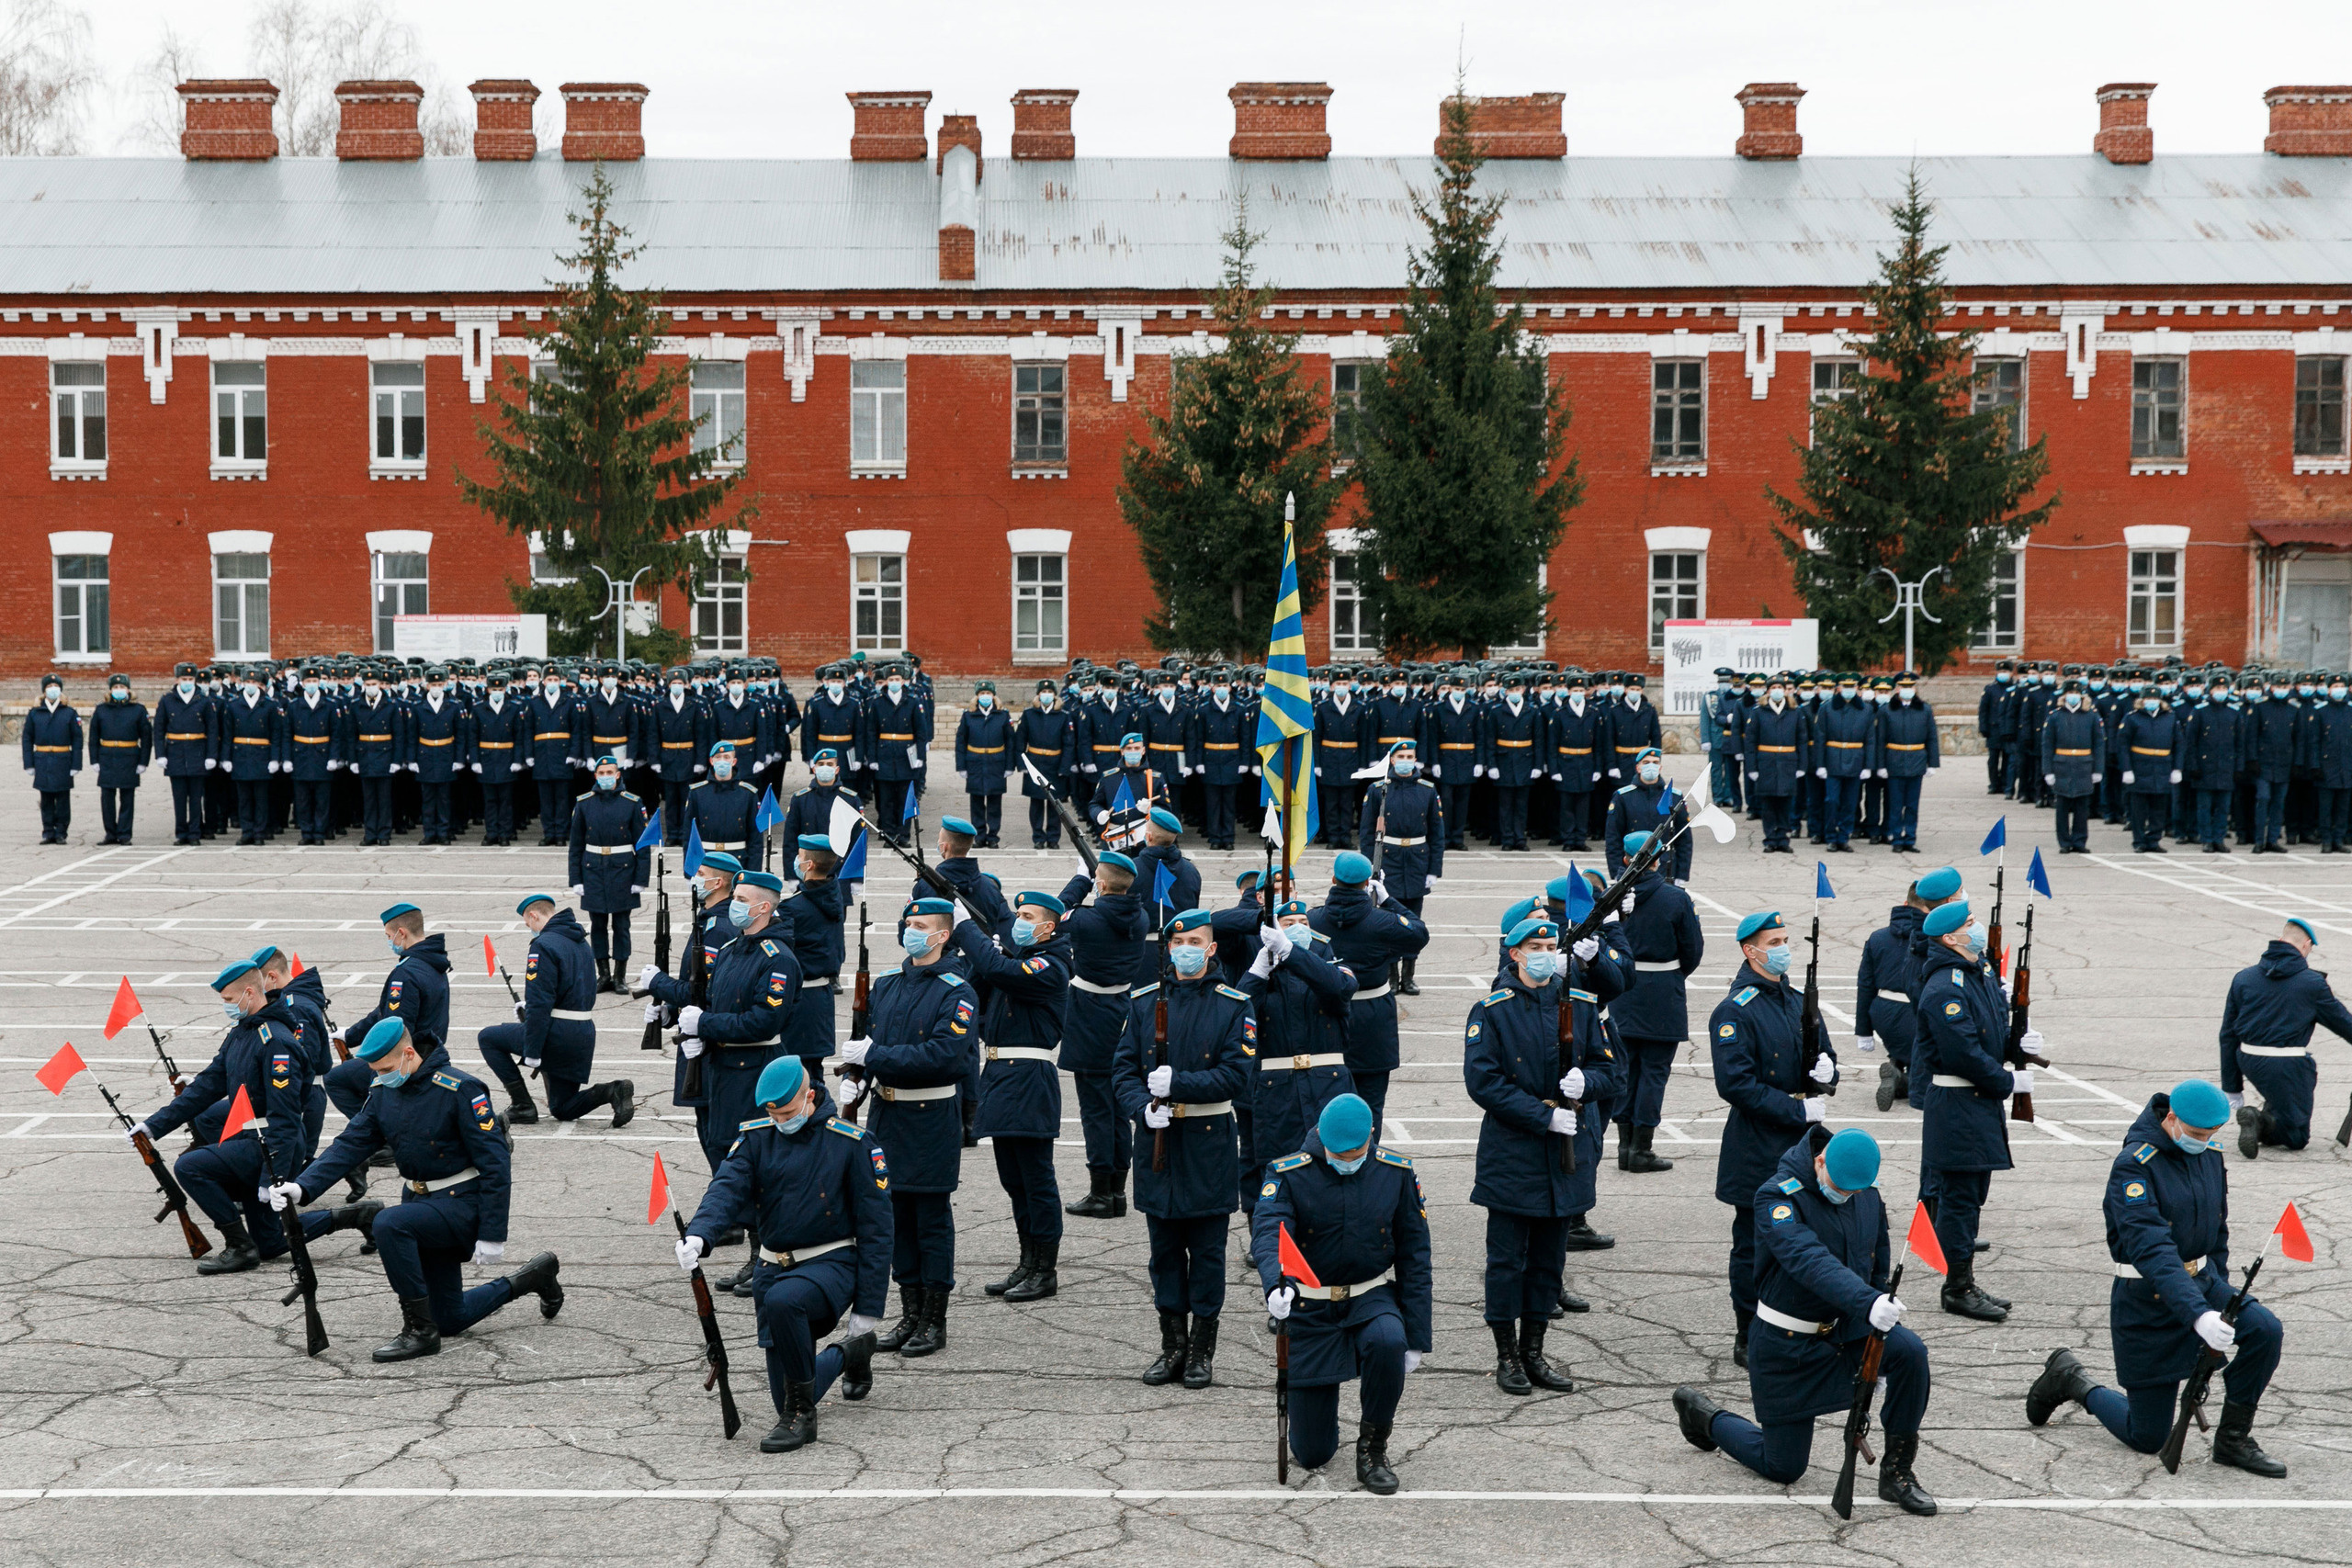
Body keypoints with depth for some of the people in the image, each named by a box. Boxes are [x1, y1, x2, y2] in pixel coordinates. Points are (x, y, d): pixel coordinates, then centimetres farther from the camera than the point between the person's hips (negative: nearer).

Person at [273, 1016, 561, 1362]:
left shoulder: (460, 1089, -19)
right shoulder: (383, 1093, 2)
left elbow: (495, 1163, -19)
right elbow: (349, 1145, -3)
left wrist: (491, 1235, -22)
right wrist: (302, 1188, -20)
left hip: (464, 1203, -8)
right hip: (423, 1203, 8)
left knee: (389, 1225, -32)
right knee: (450, 1320, 11)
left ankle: (419, 1330, -20)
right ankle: (533, 1277, 33)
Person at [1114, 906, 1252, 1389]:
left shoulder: (1233, 1006, -3)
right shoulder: (1144, 1001, 5)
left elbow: (1235, 1075, -10)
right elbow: (1124, 1069, 3)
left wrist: (1178, 1083, -20)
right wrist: (1143, 1109, -15)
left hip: (1208, 1141, -2)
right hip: (1157, 1138, 3)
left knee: (1207, 1252, 4)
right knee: (1165, 1249, 10)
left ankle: (1202, 1351, 14)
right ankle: (1172, 1345, 20)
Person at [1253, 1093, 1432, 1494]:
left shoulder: (1397, 1174, -4)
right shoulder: (1288, 1175, -11)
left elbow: (1413, 1257, 1)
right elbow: (1267, 1232, -28)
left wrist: (1416, 1337, -3)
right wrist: (1276, 1285, -50)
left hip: (1371, 1297, 1)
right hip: (1310, 1308, -1)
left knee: (1388, 1341, -37)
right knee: (1311, 1454, -3)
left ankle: (1372, 1448, -13)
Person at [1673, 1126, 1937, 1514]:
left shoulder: (1868, 1195, -1)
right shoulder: (1777, 1198, -23)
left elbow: (1877, 1268, 14)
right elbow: (1810, 1261, -40)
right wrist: (1866, 1303, -54)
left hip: (1847, 1327, 5)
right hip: (1786, 1344, -5)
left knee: (1910, 1352, -26)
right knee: (1783, 1468, 2)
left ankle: (1896, 1472, -11)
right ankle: (1703, 1414, 30)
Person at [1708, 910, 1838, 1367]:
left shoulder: (1799, 1002, 11)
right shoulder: (1734, 1011, -13)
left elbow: (1822, 1057, 20)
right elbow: (1737, 1084, -19)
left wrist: (1826, 1069, -5)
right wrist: (1798, 1110, -20)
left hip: (1801, 1144, 7)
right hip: (1757, 1152, -7)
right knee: (1754, 1248, 2)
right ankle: (1748, 1341, 11)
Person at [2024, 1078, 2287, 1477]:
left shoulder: (2210, 1157, 2)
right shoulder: (2134, 1167, -22)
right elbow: (2152, 1250, -33)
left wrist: (2223, 1295, 17)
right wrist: (2198, 1314, -43)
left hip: (2201, 1280, 6)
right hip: (2146, 1298, -6)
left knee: (2265, 1331, -25)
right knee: (2147, 1438, 0)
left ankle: (2232, 1440, -5)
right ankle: (2071, 1381, 29)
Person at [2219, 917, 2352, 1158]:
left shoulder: (2242, 978, 5)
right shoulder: (2313, 983, -5)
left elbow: (2228, 1036, 6)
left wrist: (2232, 1090, 11)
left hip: (2249, 1063, 5)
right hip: (2288, 1066, -5)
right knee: (2296, 1137, 8)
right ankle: (2261, 1121, -22)